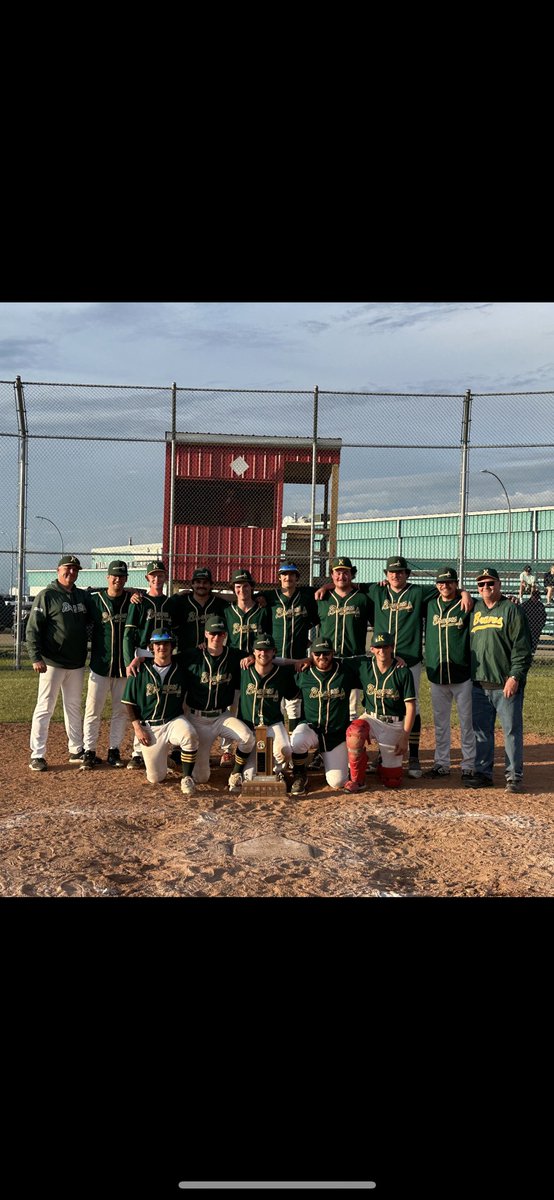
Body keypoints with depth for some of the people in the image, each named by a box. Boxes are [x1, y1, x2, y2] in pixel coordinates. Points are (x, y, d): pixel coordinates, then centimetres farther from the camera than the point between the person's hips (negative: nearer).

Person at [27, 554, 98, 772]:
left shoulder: (83, 596, 11)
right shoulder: (46, 596, -7)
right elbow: (33, 629, -10)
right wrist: (36, 657, -18)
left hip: (77, 664, 6)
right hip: (52, 663, -6)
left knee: (74, 707, 14)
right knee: (45, 708, -3)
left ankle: (76, 751, 24)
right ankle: (37, 755, 2)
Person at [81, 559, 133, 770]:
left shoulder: (132, 599, 3)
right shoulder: (94, 599, 0)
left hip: (124, 666, 2)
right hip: (100, 665, -2)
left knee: (121, 711, 8)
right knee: (93, 710, -1)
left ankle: (114, 751, 18)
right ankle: (89, 752, 7)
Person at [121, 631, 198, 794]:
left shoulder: (180, 669, 1)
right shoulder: (140, 670, -4)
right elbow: (130, 702, 0)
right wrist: (137, 728, -7)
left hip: (175, 720, 0)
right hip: (148, 727, 0)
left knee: (190, 736, -37)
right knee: (155, 778, -2)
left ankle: (187, 779, -17)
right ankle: (166, 751, 32)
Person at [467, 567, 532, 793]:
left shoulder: (511, 609, -2)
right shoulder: (474, 609, 13)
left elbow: (522, 647, -7)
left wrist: (515, 676, -14)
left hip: (506, 685, -5)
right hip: (479, 684, 5)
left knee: (512, 730, 0)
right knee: (481, 731, 10)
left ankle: (514, 776, 7)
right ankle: (483, 773, 19)